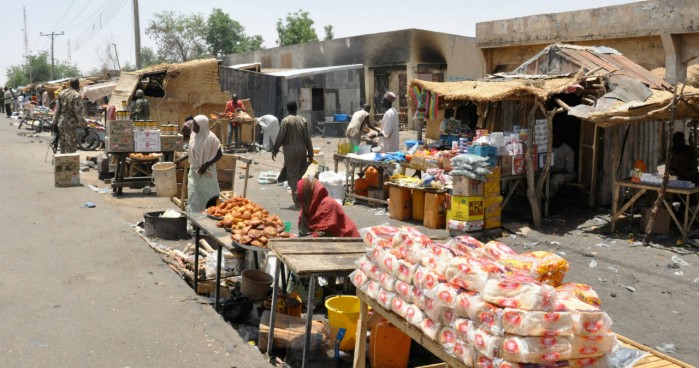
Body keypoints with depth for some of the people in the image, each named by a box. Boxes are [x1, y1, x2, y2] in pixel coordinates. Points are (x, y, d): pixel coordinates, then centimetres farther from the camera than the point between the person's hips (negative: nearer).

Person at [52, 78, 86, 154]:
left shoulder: (61, 93, 9)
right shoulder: (76, 96, -14)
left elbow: (57, 109, 12)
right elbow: (79, 111, -18)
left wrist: (55, 122, 16)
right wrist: (83, 124, -17)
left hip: (61, 122, 8)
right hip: (70, 124, -7)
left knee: (63, 145, 17)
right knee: (71, 146, -3)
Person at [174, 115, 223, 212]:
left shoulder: (210, 138, -16)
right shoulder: (193, 135, 2)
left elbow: (219, 154, -12)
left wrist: (206, 165, -18)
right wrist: (181, 159, 9)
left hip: (207, 172, -6)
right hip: (194, 171, 6)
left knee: (208, 195, 4)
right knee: (193, 195, 5)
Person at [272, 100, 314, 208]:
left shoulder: (285, 121, -7)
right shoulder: (303, 120, 6)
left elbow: (280, 137, -8)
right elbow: (307, 139, 7)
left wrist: (275, 150, 4)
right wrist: (310, 154, 12)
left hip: (290, 151, -4)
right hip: (302, 151, 4)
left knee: (293, 176, 0)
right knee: (299, 175, 14)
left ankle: (297, 201, -4)